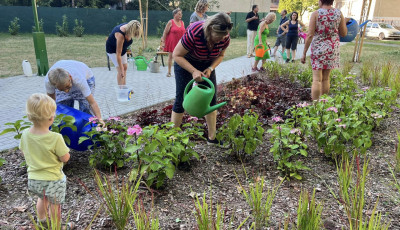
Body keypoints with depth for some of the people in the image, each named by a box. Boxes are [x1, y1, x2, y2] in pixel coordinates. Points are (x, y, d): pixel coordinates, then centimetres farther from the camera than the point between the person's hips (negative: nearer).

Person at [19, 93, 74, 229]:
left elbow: (24, 153, 4)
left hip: (33, 178, 6)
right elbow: (65, 158, -20)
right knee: (54, 205, 17)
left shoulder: (25, 134, -12)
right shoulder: (55, 138, -29)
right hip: (53, 180, -6)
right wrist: (63, 148, -3)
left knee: (42, 199, 32)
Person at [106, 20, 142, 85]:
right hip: (112, 49, -8)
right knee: (120, 70, -14)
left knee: (125, 67, 7)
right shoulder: (120, 35, -39)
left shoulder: (129, 28, -18)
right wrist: (121, 69, -37)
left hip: (122, 48, 8)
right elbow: (118, 54, -37)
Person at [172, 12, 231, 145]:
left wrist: (210, 69, -20)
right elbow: (177, 55, -26)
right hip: (185, 63, -4)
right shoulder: (194, 33, -35)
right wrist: (194, 71, -35)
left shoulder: (225, 38, -21)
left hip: (207, 65, 4)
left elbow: (220, 56, -1)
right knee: (181, 99, -5)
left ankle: (212, 138, 12)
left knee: (211, 99, 1)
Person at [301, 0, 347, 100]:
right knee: (325, 78, 13)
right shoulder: (339, 13, 2)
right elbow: (344, 33, 8)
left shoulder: (316, 14, -7)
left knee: (317, 79, -3)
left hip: (318, 48, -4)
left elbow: (310, 35, -12)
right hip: (332, 48, 4)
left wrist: (304, 53, -7)